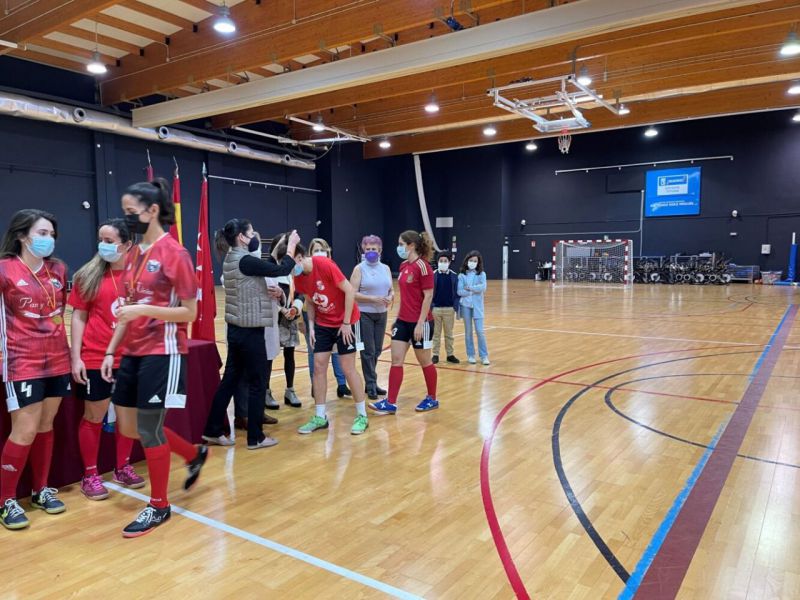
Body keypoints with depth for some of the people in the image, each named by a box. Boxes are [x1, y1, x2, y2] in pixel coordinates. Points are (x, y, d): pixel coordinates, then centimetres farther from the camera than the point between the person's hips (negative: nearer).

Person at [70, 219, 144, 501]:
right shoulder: (88, 275, -3)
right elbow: (79, 317, -1)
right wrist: (76, 357, -6)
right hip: (95, 358, -1)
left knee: (128, 414, 13)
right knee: (94, 416, 9)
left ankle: (123, 467, 32)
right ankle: (90, 475, 24)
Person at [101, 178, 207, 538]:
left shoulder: (174, 253, -12)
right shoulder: (133, 254, 11)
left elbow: (189, 312, -13)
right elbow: (128, 311, 15)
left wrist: (145, 309, -24)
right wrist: (111, 351, 12)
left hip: (162, 353, -8)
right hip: (132, 353, 8)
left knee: (149, 428, 0)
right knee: (128, 426, 13)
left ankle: (159, 506, 21)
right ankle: (194, 455, 34)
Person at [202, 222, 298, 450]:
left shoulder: (231, 259, 10)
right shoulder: (245, 261, -19)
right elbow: (282, 270, -18)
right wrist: (292, 244, -7)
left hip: (236, 329, 9)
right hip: (250, 330, -9)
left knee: (230, 379, 15)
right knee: (257, 383, 2)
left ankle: (213, 430, 22)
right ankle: (255, 437, 11)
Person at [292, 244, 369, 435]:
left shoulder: (325, 264, -23)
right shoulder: (299, 277, -3)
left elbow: (350, 290, -20)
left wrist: (346, 323, -18)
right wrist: (311, 325, -2)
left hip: (343, 323, -6)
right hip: (322, 324, 6)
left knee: (348, 368, -3)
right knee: (318, 367, 3)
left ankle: (362, 416, 11)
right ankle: (320, 417, 15)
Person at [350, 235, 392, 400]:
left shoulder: (385, 268, 9)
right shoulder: (359, 269, -4)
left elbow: (391, 290, 12)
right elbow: (353, 294, -11)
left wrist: (390, 297, -11)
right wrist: (374, 299, -20)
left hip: (381, 314, 5)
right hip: (364, 314, -5)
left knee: (377, 350, 10)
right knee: (368, 351, -2)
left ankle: (371, 382, 24)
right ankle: (370, 385, 8)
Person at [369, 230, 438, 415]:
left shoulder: (422, 267, -15)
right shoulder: (403, 266, 9)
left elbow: (428, 297, -17)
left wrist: (420, 323, -20)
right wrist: (397, 317, 16)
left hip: (420, 322, -8)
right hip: (403, 321, 8)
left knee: (424, 361, 7)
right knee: (396, 360, 4)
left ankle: (432, 399, 24)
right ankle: (390, 403, 8)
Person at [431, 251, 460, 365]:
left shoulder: (454, 276, 2)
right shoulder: (433, 275, -2)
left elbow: (457, 293, 3)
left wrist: (456, 308, -4)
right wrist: (430, 306, -8)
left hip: (449, 309, 1)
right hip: (436, 308, -1)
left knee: (449, 334, 10)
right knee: (436, 333, 8)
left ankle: (450, 354, 19)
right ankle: (435, 355, 16)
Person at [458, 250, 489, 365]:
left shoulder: (481, 274, 2)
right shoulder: (461, 275, 1)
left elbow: (483, 288, -15)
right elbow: (460, 291, -9)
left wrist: (470, 288, -12)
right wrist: (475, 291, -11)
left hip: (477, 306, -1)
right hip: (466, 305, 1)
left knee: (480, 331, -4)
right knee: (468, 331, 8)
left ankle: (484, 356, 4)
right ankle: (470, 355, 17)